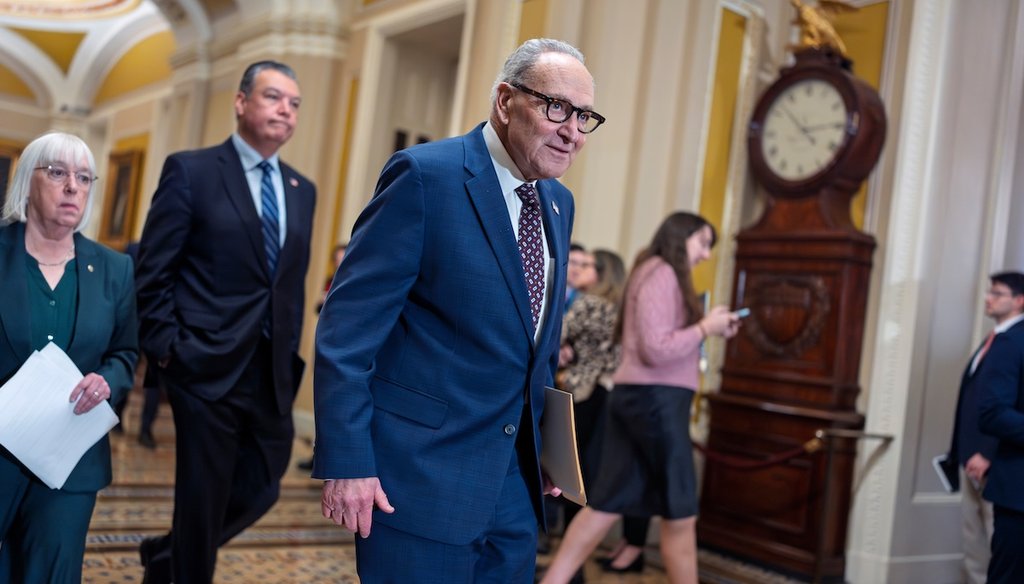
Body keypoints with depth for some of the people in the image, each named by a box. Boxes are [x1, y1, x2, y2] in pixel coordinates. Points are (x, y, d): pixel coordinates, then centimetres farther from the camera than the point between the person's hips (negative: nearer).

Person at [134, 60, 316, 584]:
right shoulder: (191, 170, -4)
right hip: (208, 367, -6)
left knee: (262, 487, 12)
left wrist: (290, 353, 9)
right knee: (202, 498, 4)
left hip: (272, 373, 6)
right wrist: (165, 349, -10)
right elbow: (153, 271, -6)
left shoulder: (302, 190, 12)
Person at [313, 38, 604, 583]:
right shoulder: (425, 174, -13)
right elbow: (347, 325, -16)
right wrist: (346, 461, -18)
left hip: (516, 477, 7)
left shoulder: (559, 202, 9)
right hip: (419, 473, -7)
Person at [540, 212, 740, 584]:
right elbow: (656, 349, -18)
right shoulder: (662, 272, -10)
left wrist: (711, 330, 10)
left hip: (635, 396, 9)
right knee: (680, 513, 3)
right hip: (656, 398, -9)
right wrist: (705, 328, -8)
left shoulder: (659, 274, 21)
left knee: (607, 505, 8)